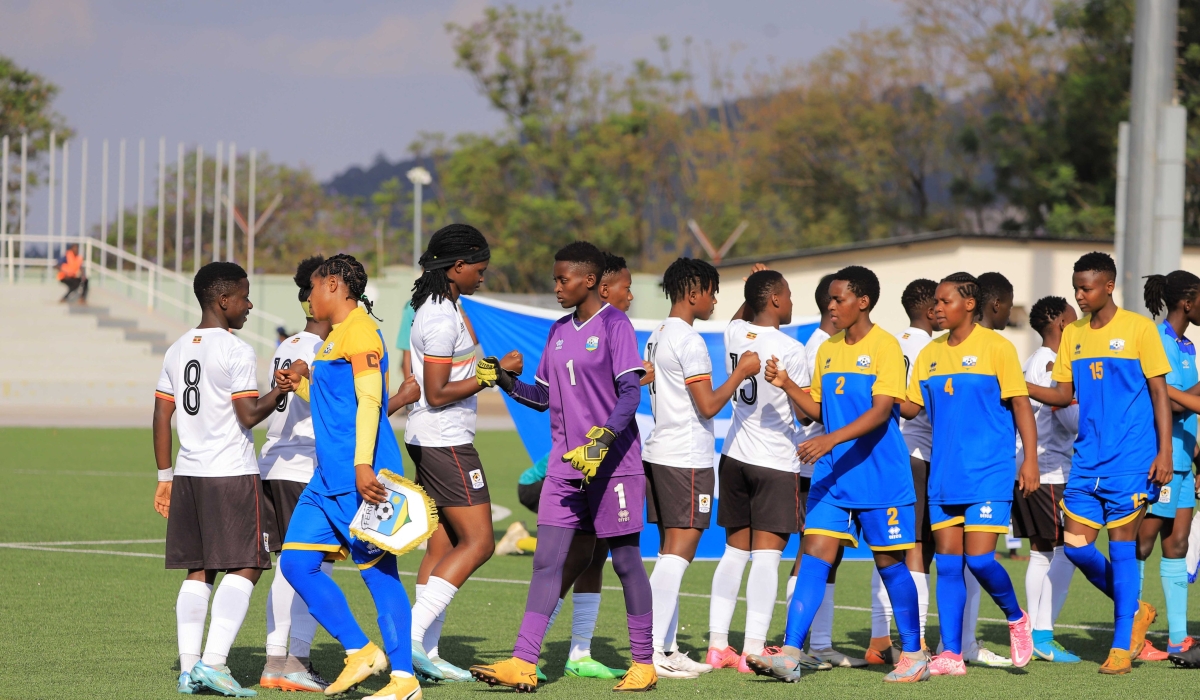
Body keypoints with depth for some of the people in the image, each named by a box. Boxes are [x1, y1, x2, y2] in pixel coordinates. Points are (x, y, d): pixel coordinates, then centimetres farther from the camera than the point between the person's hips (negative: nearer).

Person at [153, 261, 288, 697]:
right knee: (244, 567, -4)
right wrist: (283, 389, -3)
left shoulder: (177, 350, 12)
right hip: (232, 475, -7)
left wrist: (165, 476, 17)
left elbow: (161, 416, 12)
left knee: (198, 572, 9)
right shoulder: (236, 352, -10)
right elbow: (249, 414, -15)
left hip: (188, 474, 7)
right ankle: (213, 662, -15)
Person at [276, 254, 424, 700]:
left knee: (379, 572, -7)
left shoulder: (359, 331, -10)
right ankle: (360, 652, 10)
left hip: (360, 478, -10)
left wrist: (363, 464, -26)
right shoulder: (335, 336, 20)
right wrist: (303, 385, 13)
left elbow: (369, 401, -19)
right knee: (296, 563, 5)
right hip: (329, 478, 10)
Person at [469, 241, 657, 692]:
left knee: (625, 558, 1)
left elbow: (630, 393, -14)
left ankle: (643, 664, 12)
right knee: (547, 560, -2)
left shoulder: (614, 325, -7)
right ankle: (523, 663, -6)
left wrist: (603, 439, -26)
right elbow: (545, 397, 18)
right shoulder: (560, 332, 14)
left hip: (613, 464, -6)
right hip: (565, 464, 7)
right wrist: (506, 382, 1)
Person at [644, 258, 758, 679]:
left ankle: (668, 647, 10)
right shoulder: (690, 342, -14)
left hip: (659, 452, 10)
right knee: (677, 553, -10)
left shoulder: (657, 338, 15)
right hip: (687, 460, -10)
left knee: (671, 553, 11)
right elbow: (708, 405, -17)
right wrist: (741, 371, -7)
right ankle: (651, 649, -15)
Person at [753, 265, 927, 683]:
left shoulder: (885, 346, -10)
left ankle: (913, 655, 16)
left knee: (890, 562, 3)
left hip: (880, 476, -6)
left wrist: (831, 439, -29)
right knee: (814, 556, -5)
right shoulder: (827, 350, 12)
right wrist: (787, 385, 2)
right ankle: (791, 655, -11)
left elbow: (881, 411, -19)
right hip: (832, 475, 6)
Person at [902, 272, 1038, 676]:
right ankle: (950, 655, 3)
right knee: (947, 563, 2)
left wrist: (1030, 460, -11)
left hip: (988, 474, -6)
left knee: (979, 559, -12)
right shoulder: (930, 354, 12)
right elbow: (909, 407, 11)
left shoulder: (996, 347, -5)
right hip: (944, 476, 6)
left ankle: (1016, 619, 16)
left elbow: (1021, 404, -5)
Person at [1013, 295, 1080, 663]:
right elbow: (1073, 420, -17)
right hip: (1052, 472, -10)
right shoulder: (1055, 365, -12)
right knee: (1065, 551, -9)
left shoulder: (1031, 363, 18)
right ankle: (1043, 634, -13)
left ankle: (1035, 633, 9)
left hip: (1025, 468, 10)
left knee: (1040, 553, 10)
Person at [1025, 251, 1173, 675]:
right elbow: (1063, 395, 12)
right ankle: (1135, 611, 24)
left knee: (1122, 545, -4)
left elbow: (1159, 393, -3)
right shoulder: (1073, 334, 10)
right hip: (1087, 460, 5)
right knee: (1076, 545, 1)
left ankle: (1121, 647, 3)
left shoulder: (1138, 329, -4)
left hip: (1131, 460, -5)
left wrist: (1164, 452, -10)